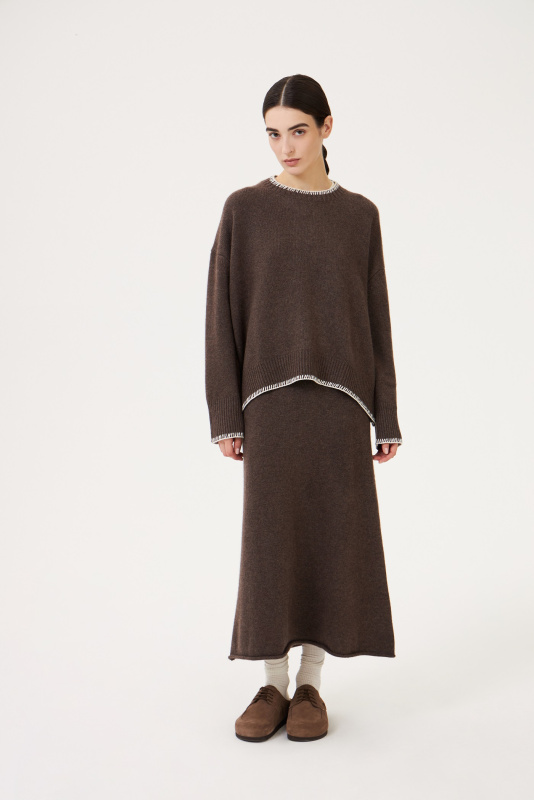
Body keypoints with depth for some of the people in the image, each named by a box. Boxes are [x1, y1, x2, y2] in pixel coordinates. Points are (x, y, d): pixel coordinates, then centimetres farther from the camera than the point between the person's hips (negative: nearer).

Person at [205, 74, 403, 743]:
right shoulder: (244, 209, 4)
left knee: (333, 536, 2)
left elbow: (376, 318, 8)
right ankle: (273, 685, 15)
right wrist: (226, 413, -6)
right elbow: (223, 313, 1)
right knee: (270, 540, 0)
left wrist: (386, 416, 4)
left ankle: (310, 685, 16)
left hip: (339, 395, 1)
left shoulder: (360, 215, 9)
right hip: (272, 395, -1)